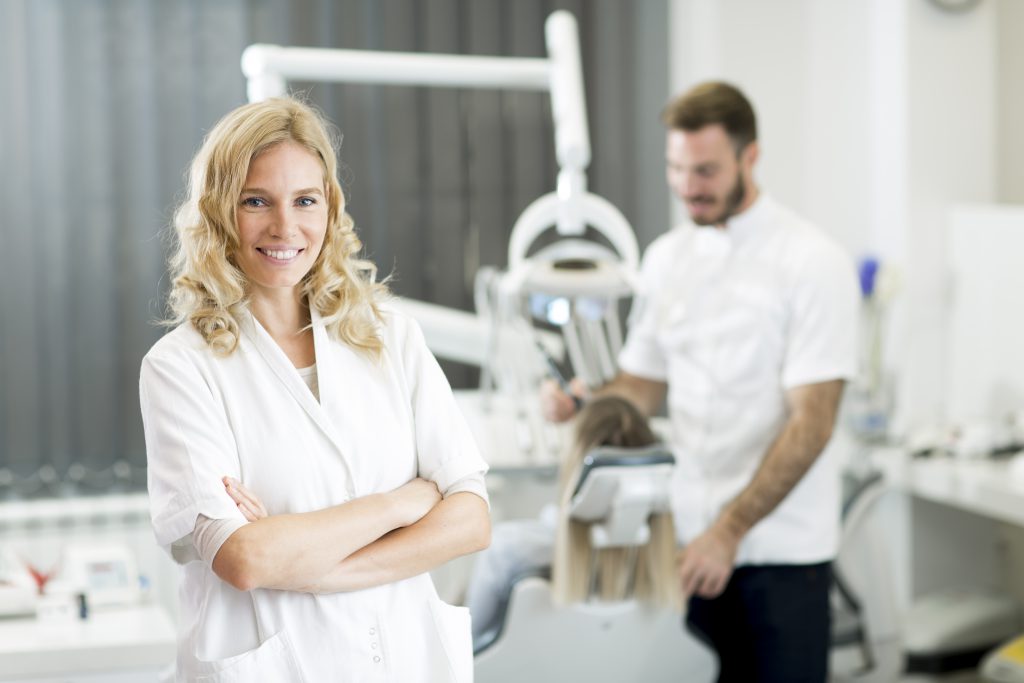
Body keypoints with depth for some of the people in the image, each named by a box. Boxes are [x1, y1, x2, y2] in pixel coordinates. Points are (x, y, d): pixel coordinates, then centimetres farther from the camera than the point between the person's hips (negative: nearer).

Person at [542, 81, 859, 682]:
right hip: (690, 539, 5)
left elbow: (811, 423, -13)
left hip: (781, 546, -4)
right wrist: (584, 402, -7)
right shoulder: (667, 256, 10)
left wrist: (729, 531, -18)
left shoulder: (813, 262, -8)